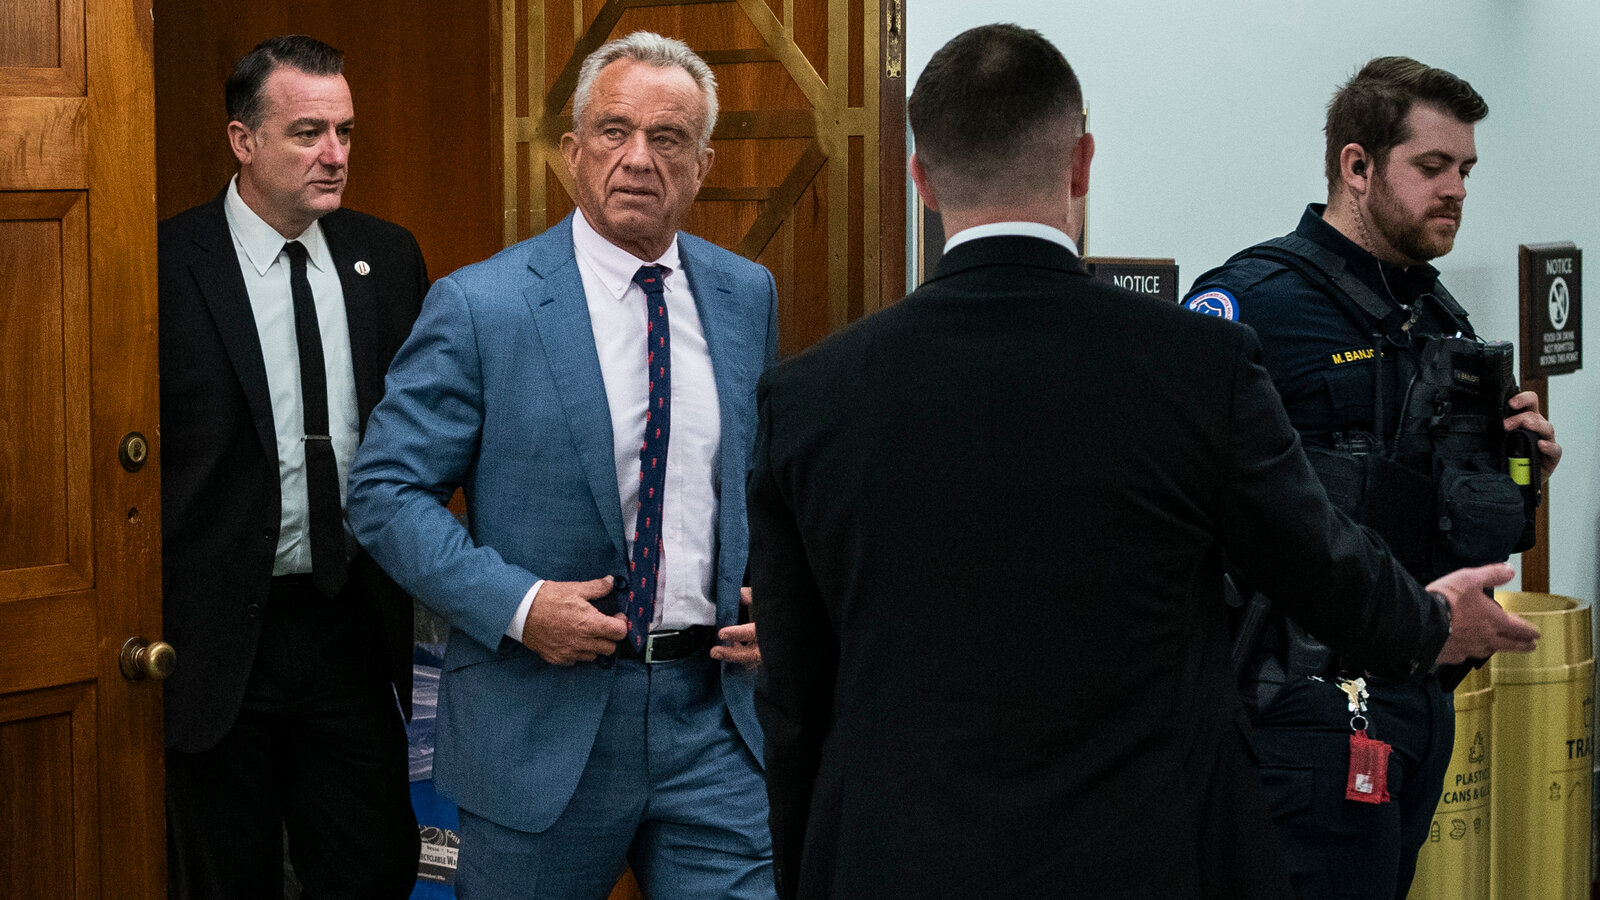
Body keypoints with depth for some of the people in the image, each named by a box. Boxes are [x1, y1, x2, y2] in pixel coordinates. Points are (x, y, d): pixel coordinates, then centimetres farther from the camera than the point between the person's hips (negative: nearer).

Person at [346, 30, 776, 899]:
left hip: (713, 711, 3)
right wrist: (513, 604, -18)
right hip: (543, 721, -3)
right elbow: (385, 491, -6)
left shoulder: (746, 296, 7)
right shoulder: (478, 307, -7)